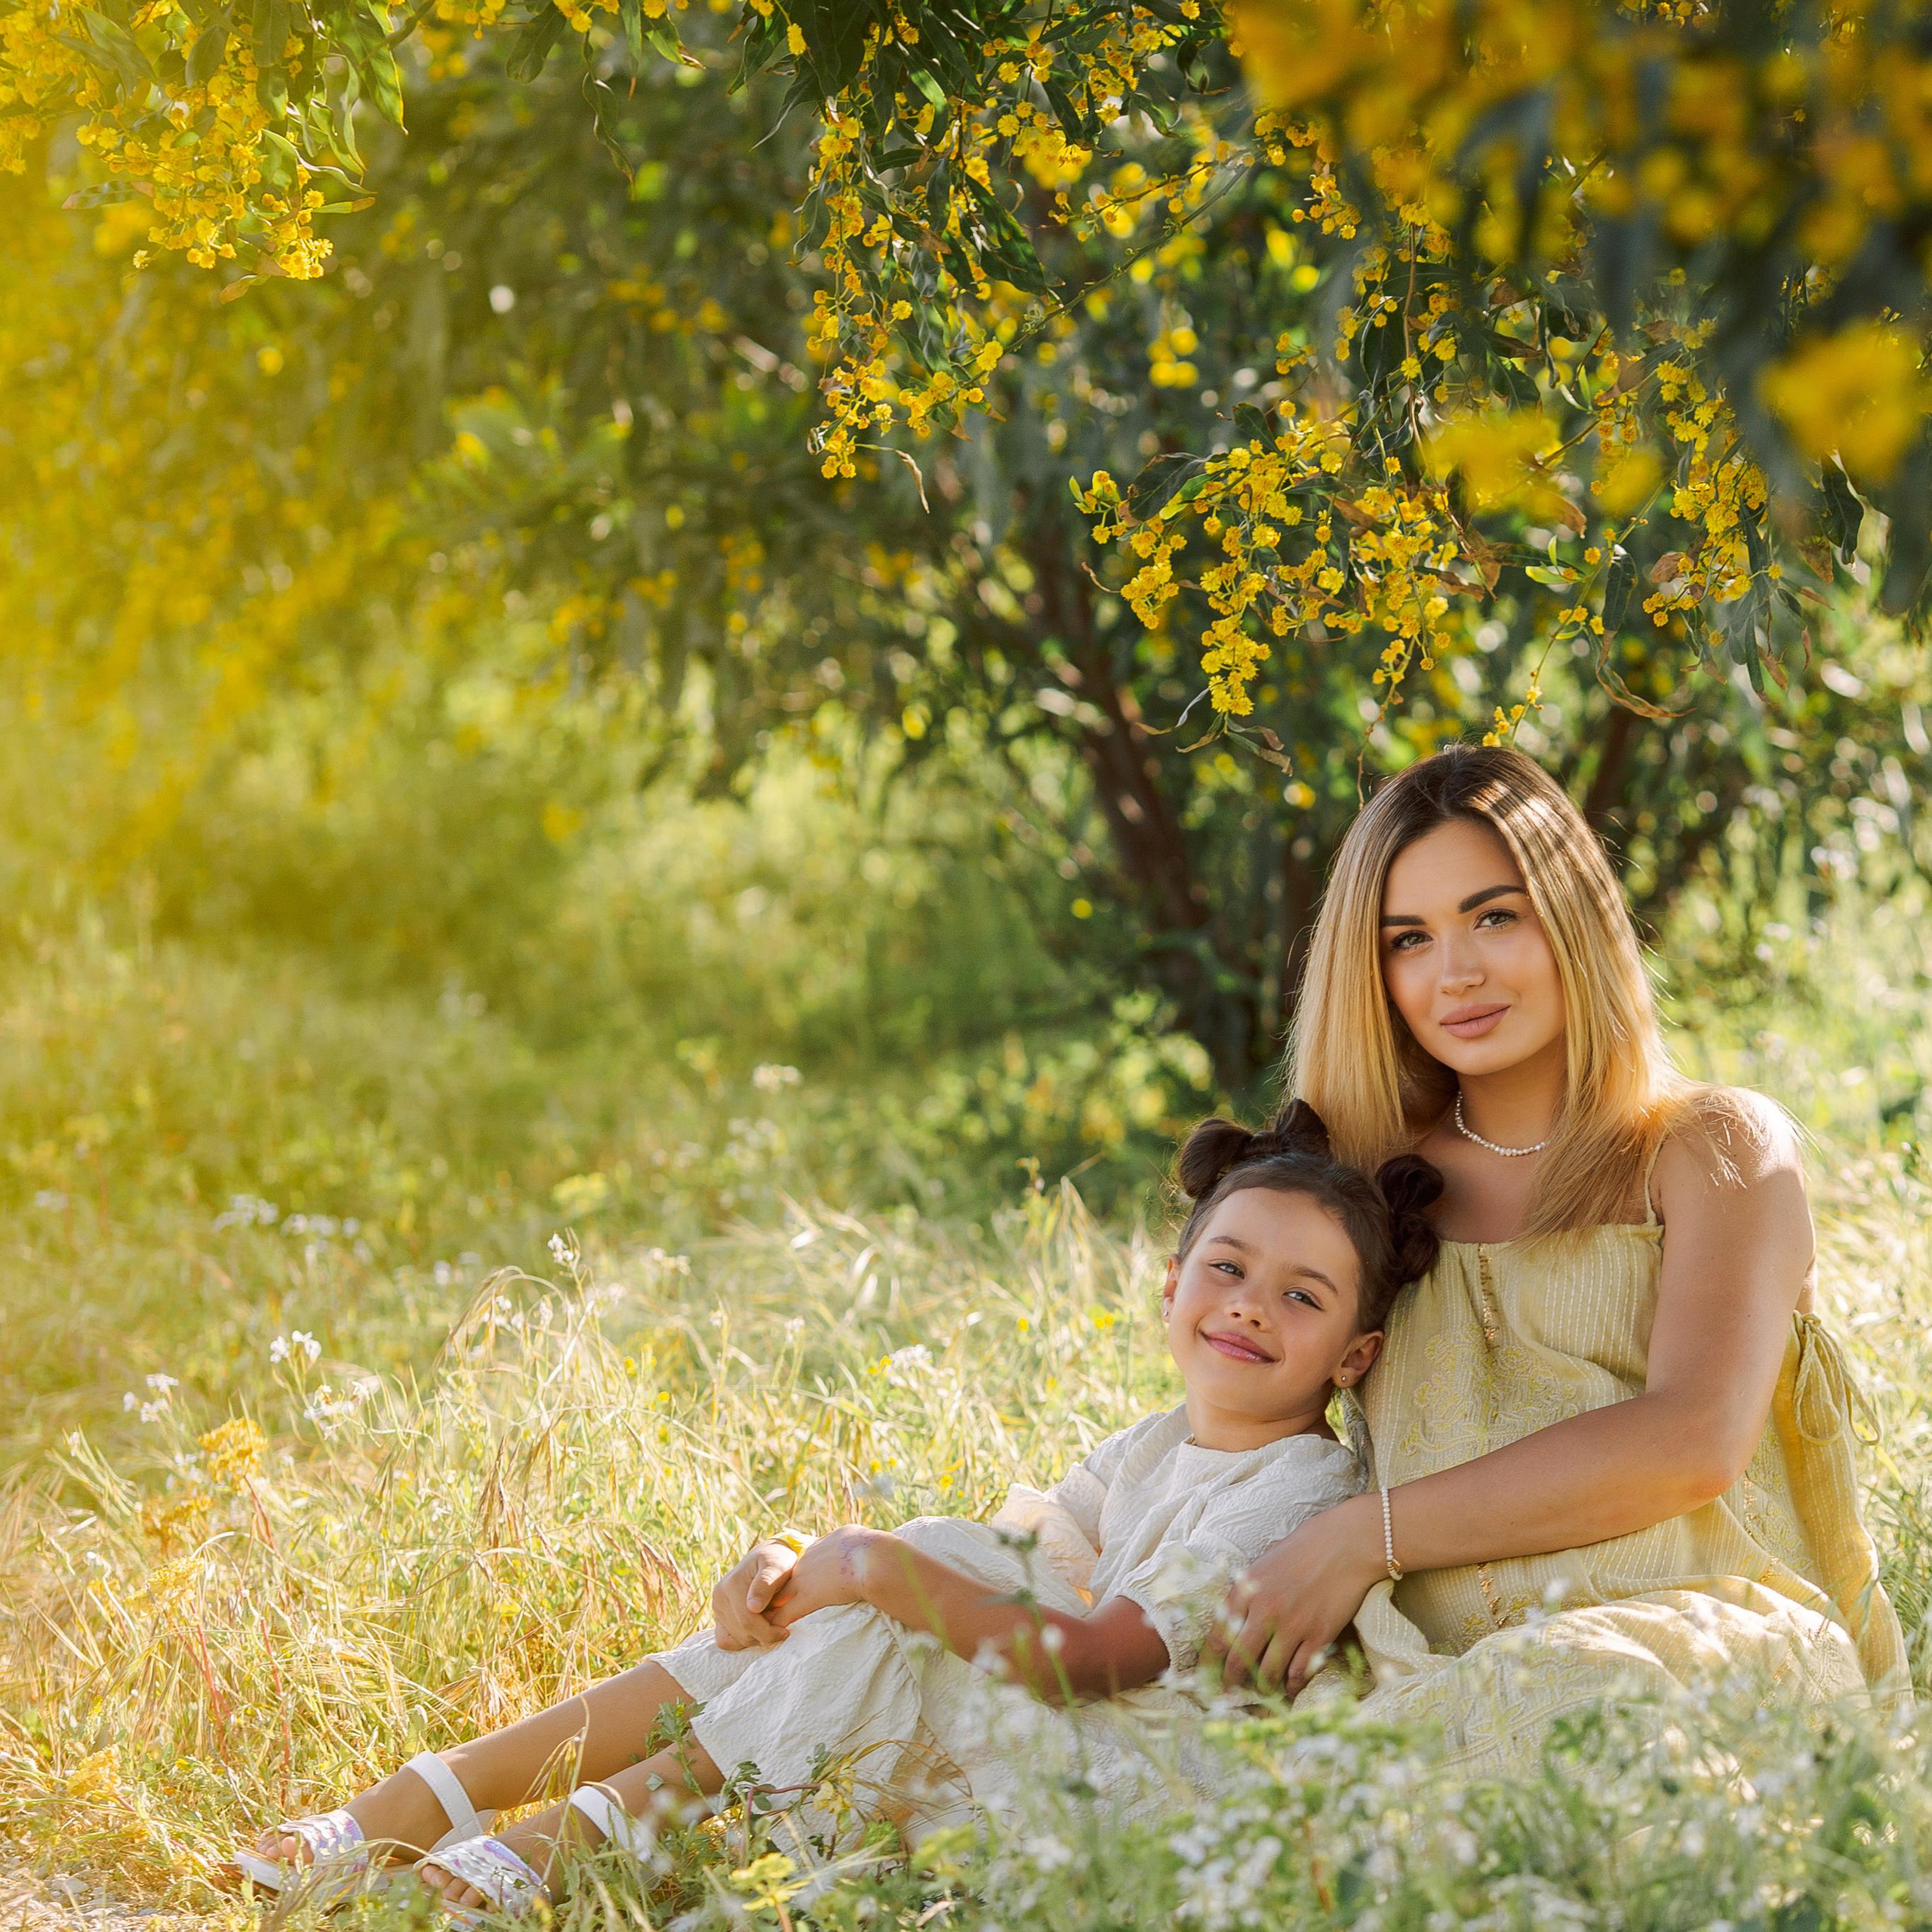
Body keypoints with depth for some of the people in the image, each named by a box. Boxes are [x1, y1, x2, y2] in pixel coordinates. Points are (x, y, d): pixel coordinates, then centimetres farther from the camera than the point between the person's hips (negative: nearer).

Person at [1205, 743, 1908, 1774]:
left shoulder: (1718, 1147, 10)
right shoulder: (1383, 1185, 23)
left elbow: (1693, 1443, -7)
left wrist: (1366, 1534, -9)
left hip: (1701, 1655, -2)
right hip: (1433, 1678, 2)